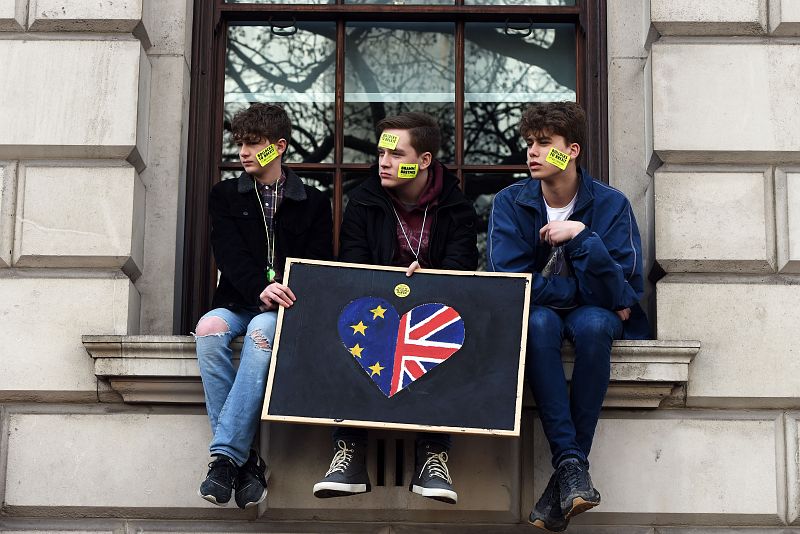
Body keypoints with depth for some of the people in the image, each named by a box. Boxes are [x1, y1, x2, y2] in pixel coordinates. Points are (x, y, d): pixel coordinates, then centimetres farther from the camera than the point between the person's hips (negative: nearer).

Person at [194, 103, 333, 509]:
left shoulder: (312, 202, 13)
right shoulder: (226, 196, 13)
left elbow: (319, 264, 5)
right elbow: (228, 254, -2)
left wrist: (286, 295, -16)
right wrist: (260, 289, -23)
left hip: (285, 307, -1)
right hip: (238, 302, 2)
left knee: (262, 332, -38)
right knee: (209, 329, -35)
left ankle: (225, 455, -42)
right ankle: (245, 459, -35)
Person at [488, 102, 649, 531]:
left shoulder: (611, 205, -8)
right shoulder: (510, 202, -5)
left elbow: (619, 293, -16)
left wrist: (582, 235, -27)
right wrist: (580, 290, -16)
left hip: (592, 312, 0)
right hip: (540, 311, 0)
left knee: (593, 323, -36)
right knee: (538, 322, -36)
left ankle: (570, 468, -33)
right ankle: (569, 461, -40)